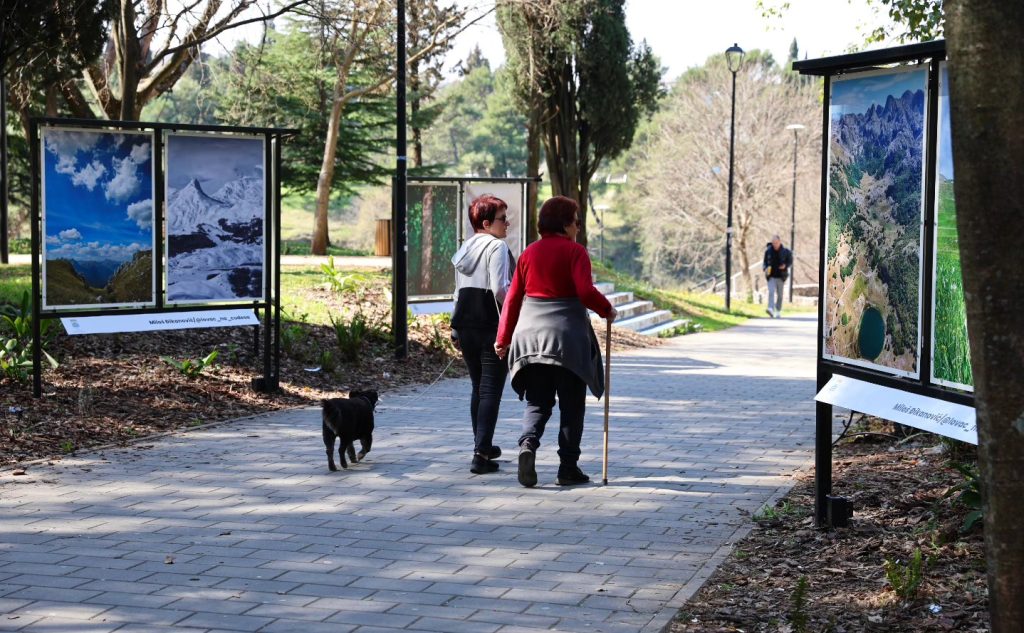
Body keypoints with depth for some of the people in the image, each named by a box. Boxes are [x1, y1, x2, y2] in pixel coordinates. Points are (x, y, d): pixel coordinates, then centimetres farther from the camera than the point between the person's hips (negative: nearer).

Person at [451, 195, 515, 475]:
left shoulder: (464, 249, 13)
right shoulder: (497, 247, -11)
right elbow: (500, 289, -21)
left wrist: (456, 329, 21)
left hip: (467, 327, 8)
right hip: (493, 327, -8)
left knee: (477, 388, 19)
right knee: (491, 391, -5)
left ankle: (483, 446, 29)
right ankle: (481, 454, -10)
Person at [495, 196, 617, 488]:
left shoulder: (529, 252, 9)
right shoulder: (574, 251, -6)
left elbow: (513, 297, 9)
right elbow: (586, 292, -18)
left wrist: (503, 338, 14)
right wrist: (607, 310, 0)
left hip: (530, 333, 4)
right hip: (567, 336, -4)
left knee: (537, 402, 11)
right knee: (571, 405, 8)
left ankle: (527, 445, -17)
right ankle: (568, 468, 10)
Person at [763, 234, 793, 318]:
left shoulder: (785, 251, -2)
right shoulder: (768, 251, 2)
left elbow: (790, 262, 4)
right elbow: (765, 262, 11)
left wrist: (785, 266, -17)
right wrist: (765, 269, -9)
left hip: (781, 277, 0)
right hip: (771, 276, 0)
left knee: (779, 295, 9)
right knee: (771, 292, -18)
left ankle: (778, 311, 24)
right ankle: (771, 310, -31)